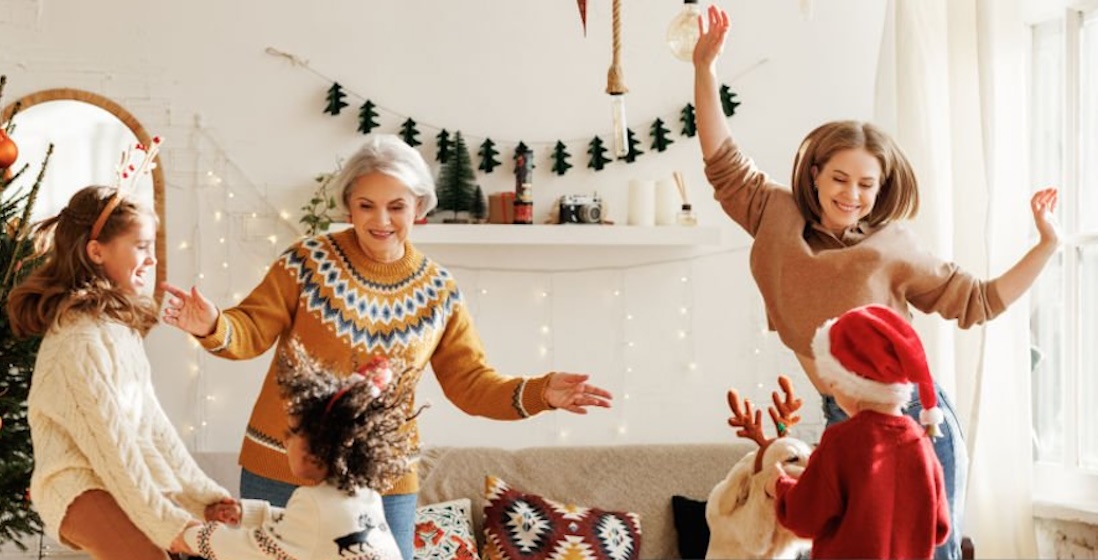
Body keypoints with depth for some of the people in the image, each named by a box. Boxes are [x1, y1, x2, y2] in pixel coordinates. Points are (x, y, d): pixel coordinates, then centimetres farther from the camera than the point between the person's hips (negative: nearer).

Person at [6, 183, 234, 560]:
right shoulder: (81, 337, -17)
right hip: (80, 486, -9)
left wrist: (204, 493, 4)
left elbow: (151, 421, 9)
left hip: (125, 482, 9)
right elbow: (110, 445, -19)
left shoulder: (120, 325, 12)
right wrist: (167, 523, -19)